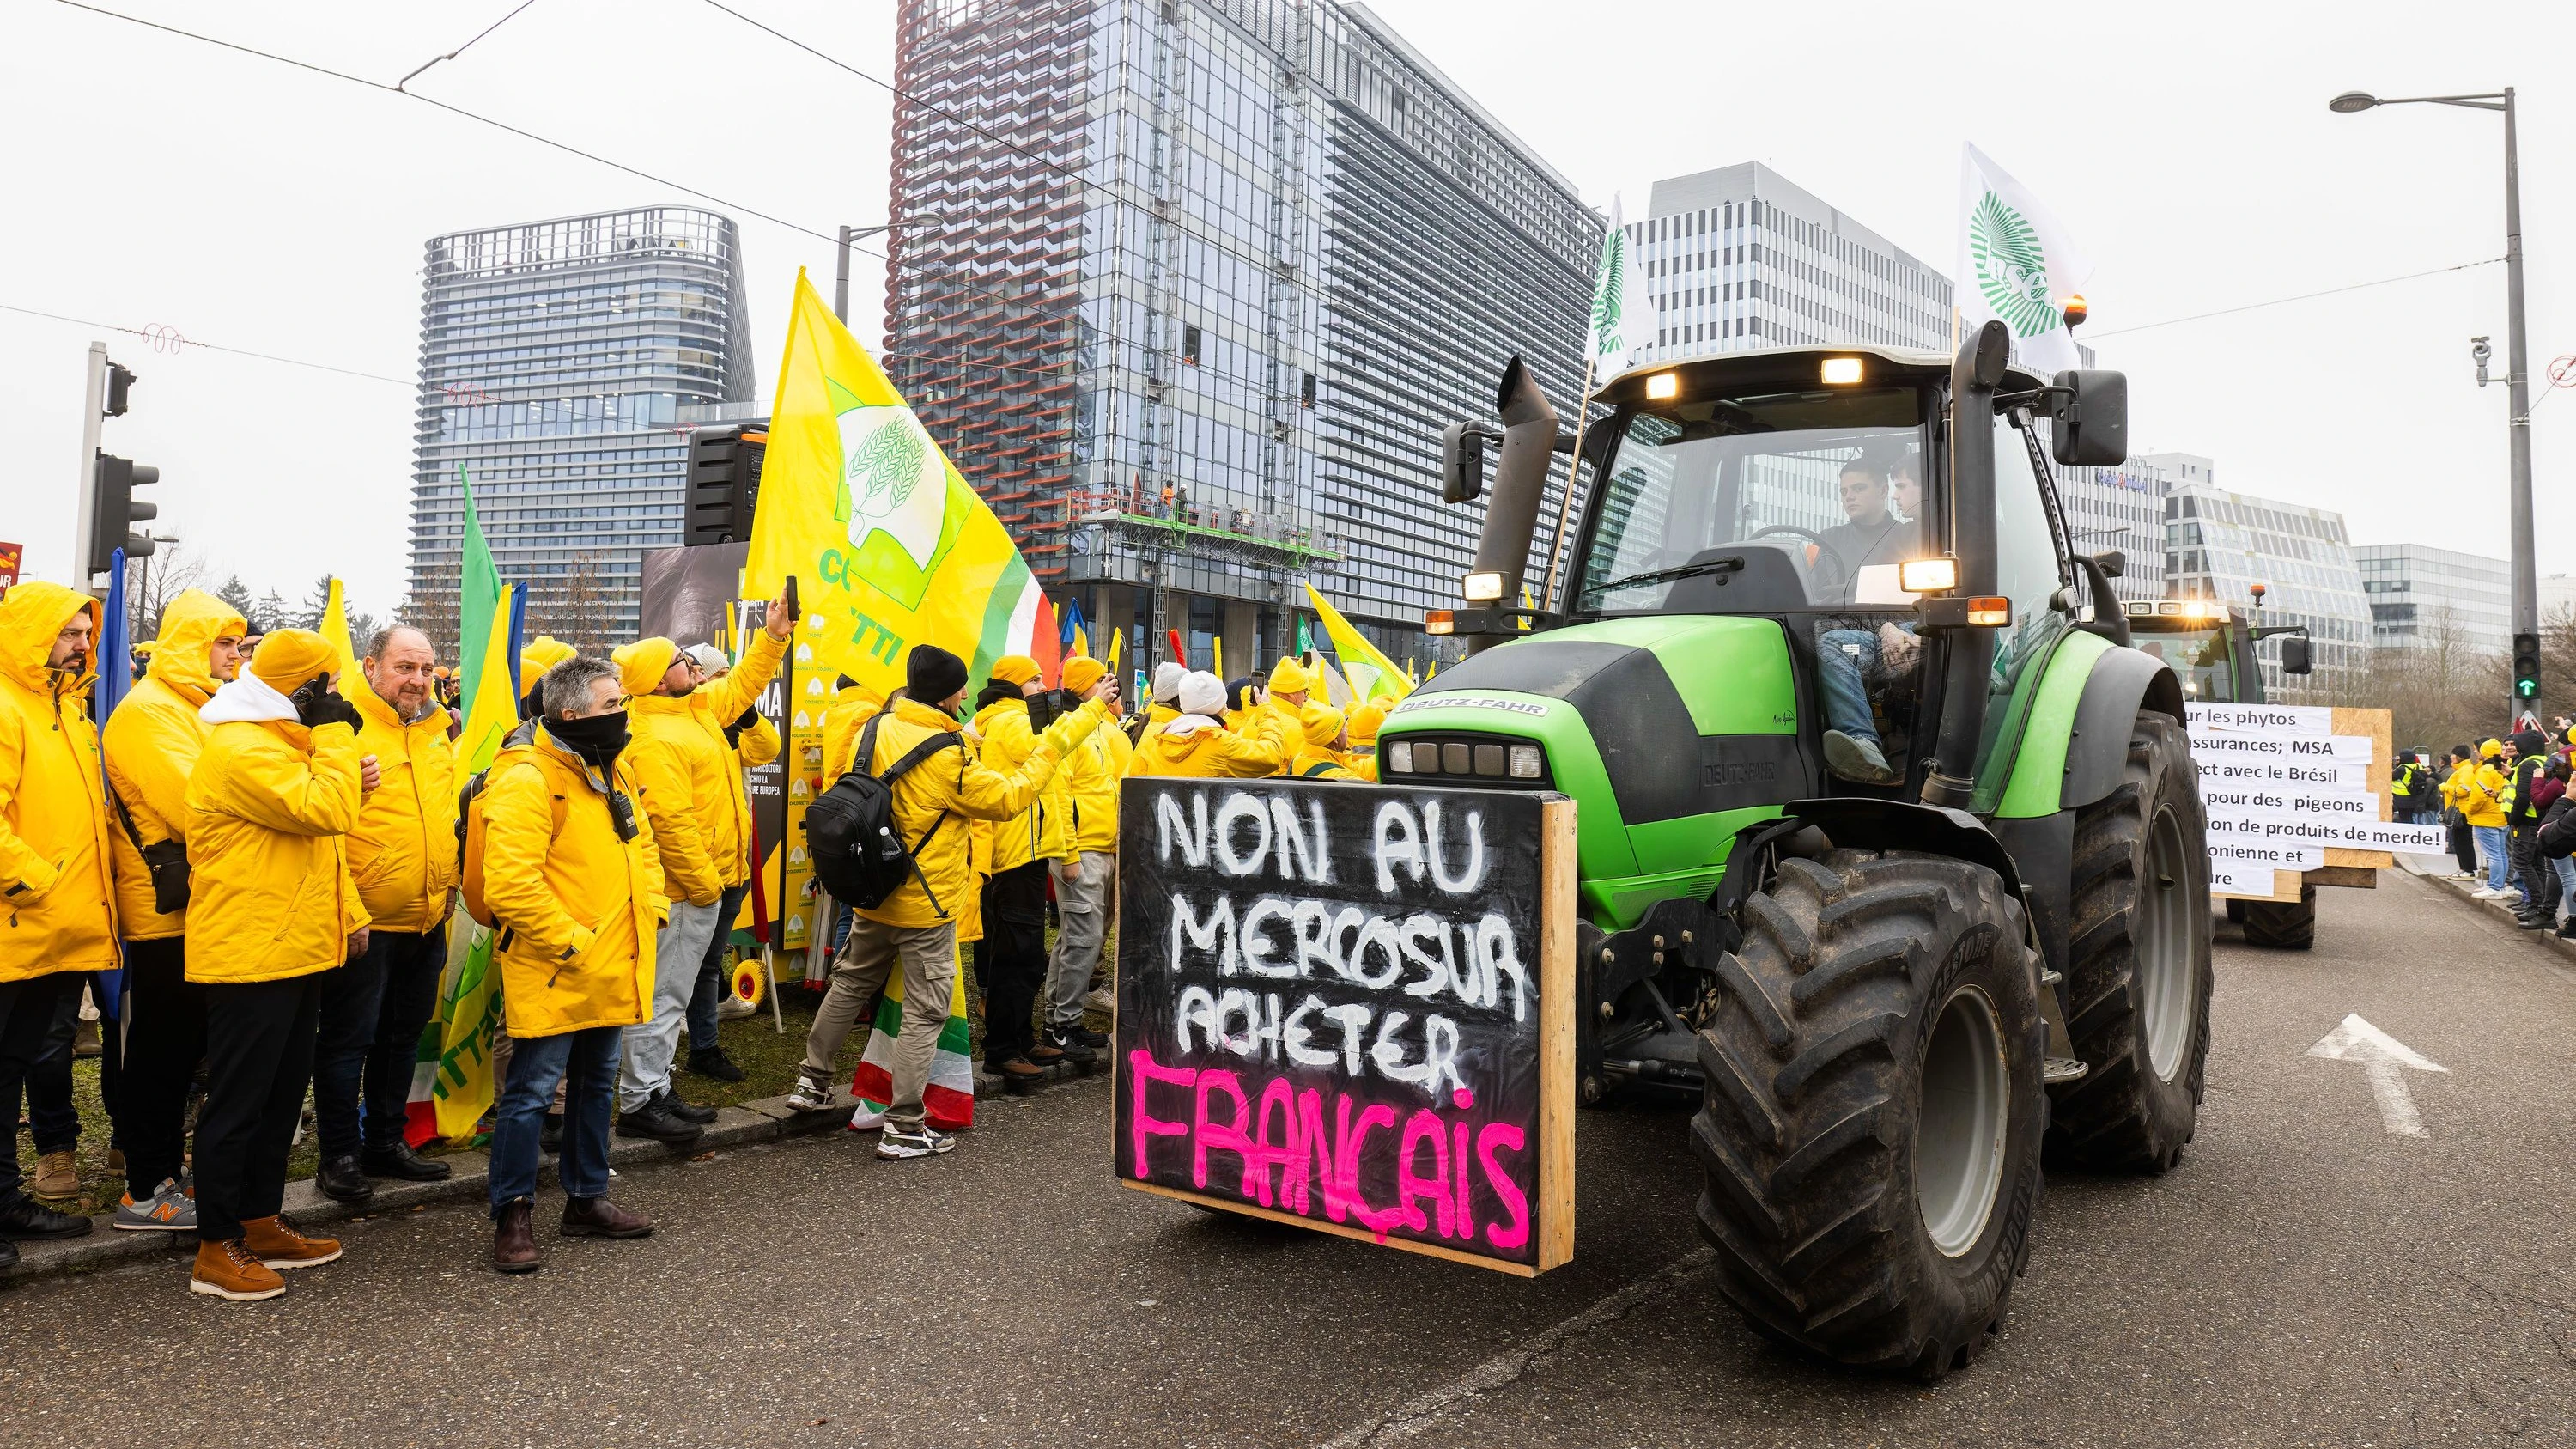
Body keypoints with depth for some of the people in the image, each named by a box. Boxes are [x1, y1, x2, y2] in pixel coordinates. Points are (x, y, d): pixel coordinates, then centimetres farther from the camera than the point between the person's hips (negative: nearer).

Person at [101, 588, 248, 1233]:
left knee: (181, 1046, 15)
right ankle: (145, 1194, 7)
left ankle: (167, 1169, 26)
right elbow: (195, 805, -23)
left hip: (200, 907, 9)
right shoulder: (148, 711, -13)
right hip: (167, 909, -9)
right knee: (160, 1048, -2)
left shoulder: (197, 708, 17)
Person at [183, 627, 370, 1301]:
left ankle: (260, 1222, 28)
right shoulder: (240, 750, -16)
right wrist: (336, 734, -16)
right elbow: (325, 810, -27)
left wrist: (350, 914, 14)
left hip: (295, 952, 10)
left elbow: (322, 840, 21)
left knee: (282, 1093, 17)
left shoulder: (284, 744, 17)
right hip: (251, 956, -10)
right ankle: (217, 1249, 7)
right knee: (237, 1101, -2)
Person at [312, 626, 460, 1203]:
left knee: (403, 1034, 17)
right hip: (365, 922, -7)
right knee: (348, 1038, 4)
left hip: (427, 920, 7)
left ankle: (385, 1140, 31)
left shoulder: (436, 730, 10)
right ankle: (340, 1155, 17)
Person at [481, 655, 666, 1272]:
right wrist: (571, 943, -22)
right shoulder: (527, 778, -19)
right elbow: (510, 884, -26)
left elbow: (643, 847, 20)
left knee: (597, 1083, 18)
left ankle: (587, 1199, 32)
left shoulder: (618, 768, 10)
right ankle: (513, 1217, 14)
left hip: (613, 967, 9)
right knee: (532, 1091, 1)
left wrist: (652, 912, 6)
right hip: (553, 972, -9)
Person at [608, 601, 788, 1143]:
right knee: (665, 996, -3)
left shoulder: (696, 708, 10)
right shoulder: (653, 738, -19)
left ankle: (656, 1091, 25)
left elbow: (742, 688, 26)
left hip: (712, 880, 10)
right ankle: (637, 1103, 5)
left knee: (674, 994, 16)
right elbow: (671, 820, -24)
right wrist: (703, 885, -20)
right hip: (690, 888, -10)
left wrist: (773, 636, 16)